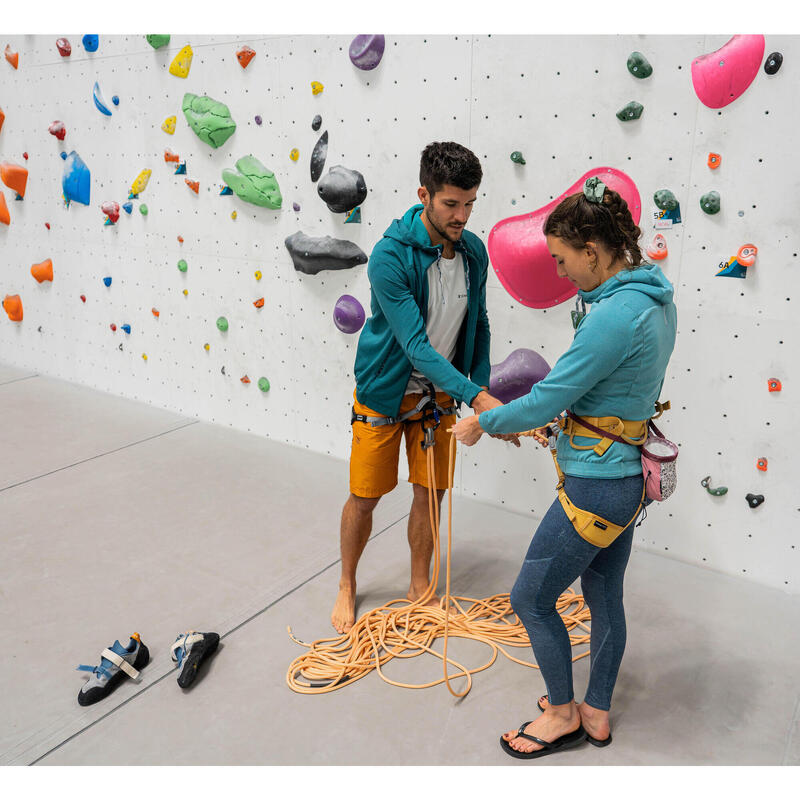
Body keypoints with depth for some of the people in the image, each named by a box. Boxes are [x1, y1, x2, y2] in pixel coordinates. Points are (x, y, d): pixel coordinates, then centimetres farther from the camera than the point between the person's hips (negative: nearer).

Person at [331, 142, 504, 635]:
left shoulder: (474, 251, -6)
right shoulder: (390, 256, -25)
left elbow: (478, 326, 8)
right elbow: (415, 344, -29)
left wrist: (483, 386, 5)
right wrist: (475, 397, -35)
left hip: (439, 394, 5)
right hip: (384, 392, -4)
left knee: (430, 494, 12)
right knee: (364, 497, 7)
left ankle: (421, 587, 34)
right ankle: (347, 587, 31)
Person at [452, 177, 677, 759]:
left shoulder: (614, 315, -26)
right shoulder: (656, 300, 4)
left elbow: (545, 401, -21)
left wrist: (483, 423, -5)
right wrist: (556, 418, 16)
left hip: (597, 485, -10)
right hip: (629, 475, 10)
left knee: (531, 598, 8)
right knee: (605, 597, 22)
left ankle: (563, 714, 30)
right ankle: (596, 714, 41)